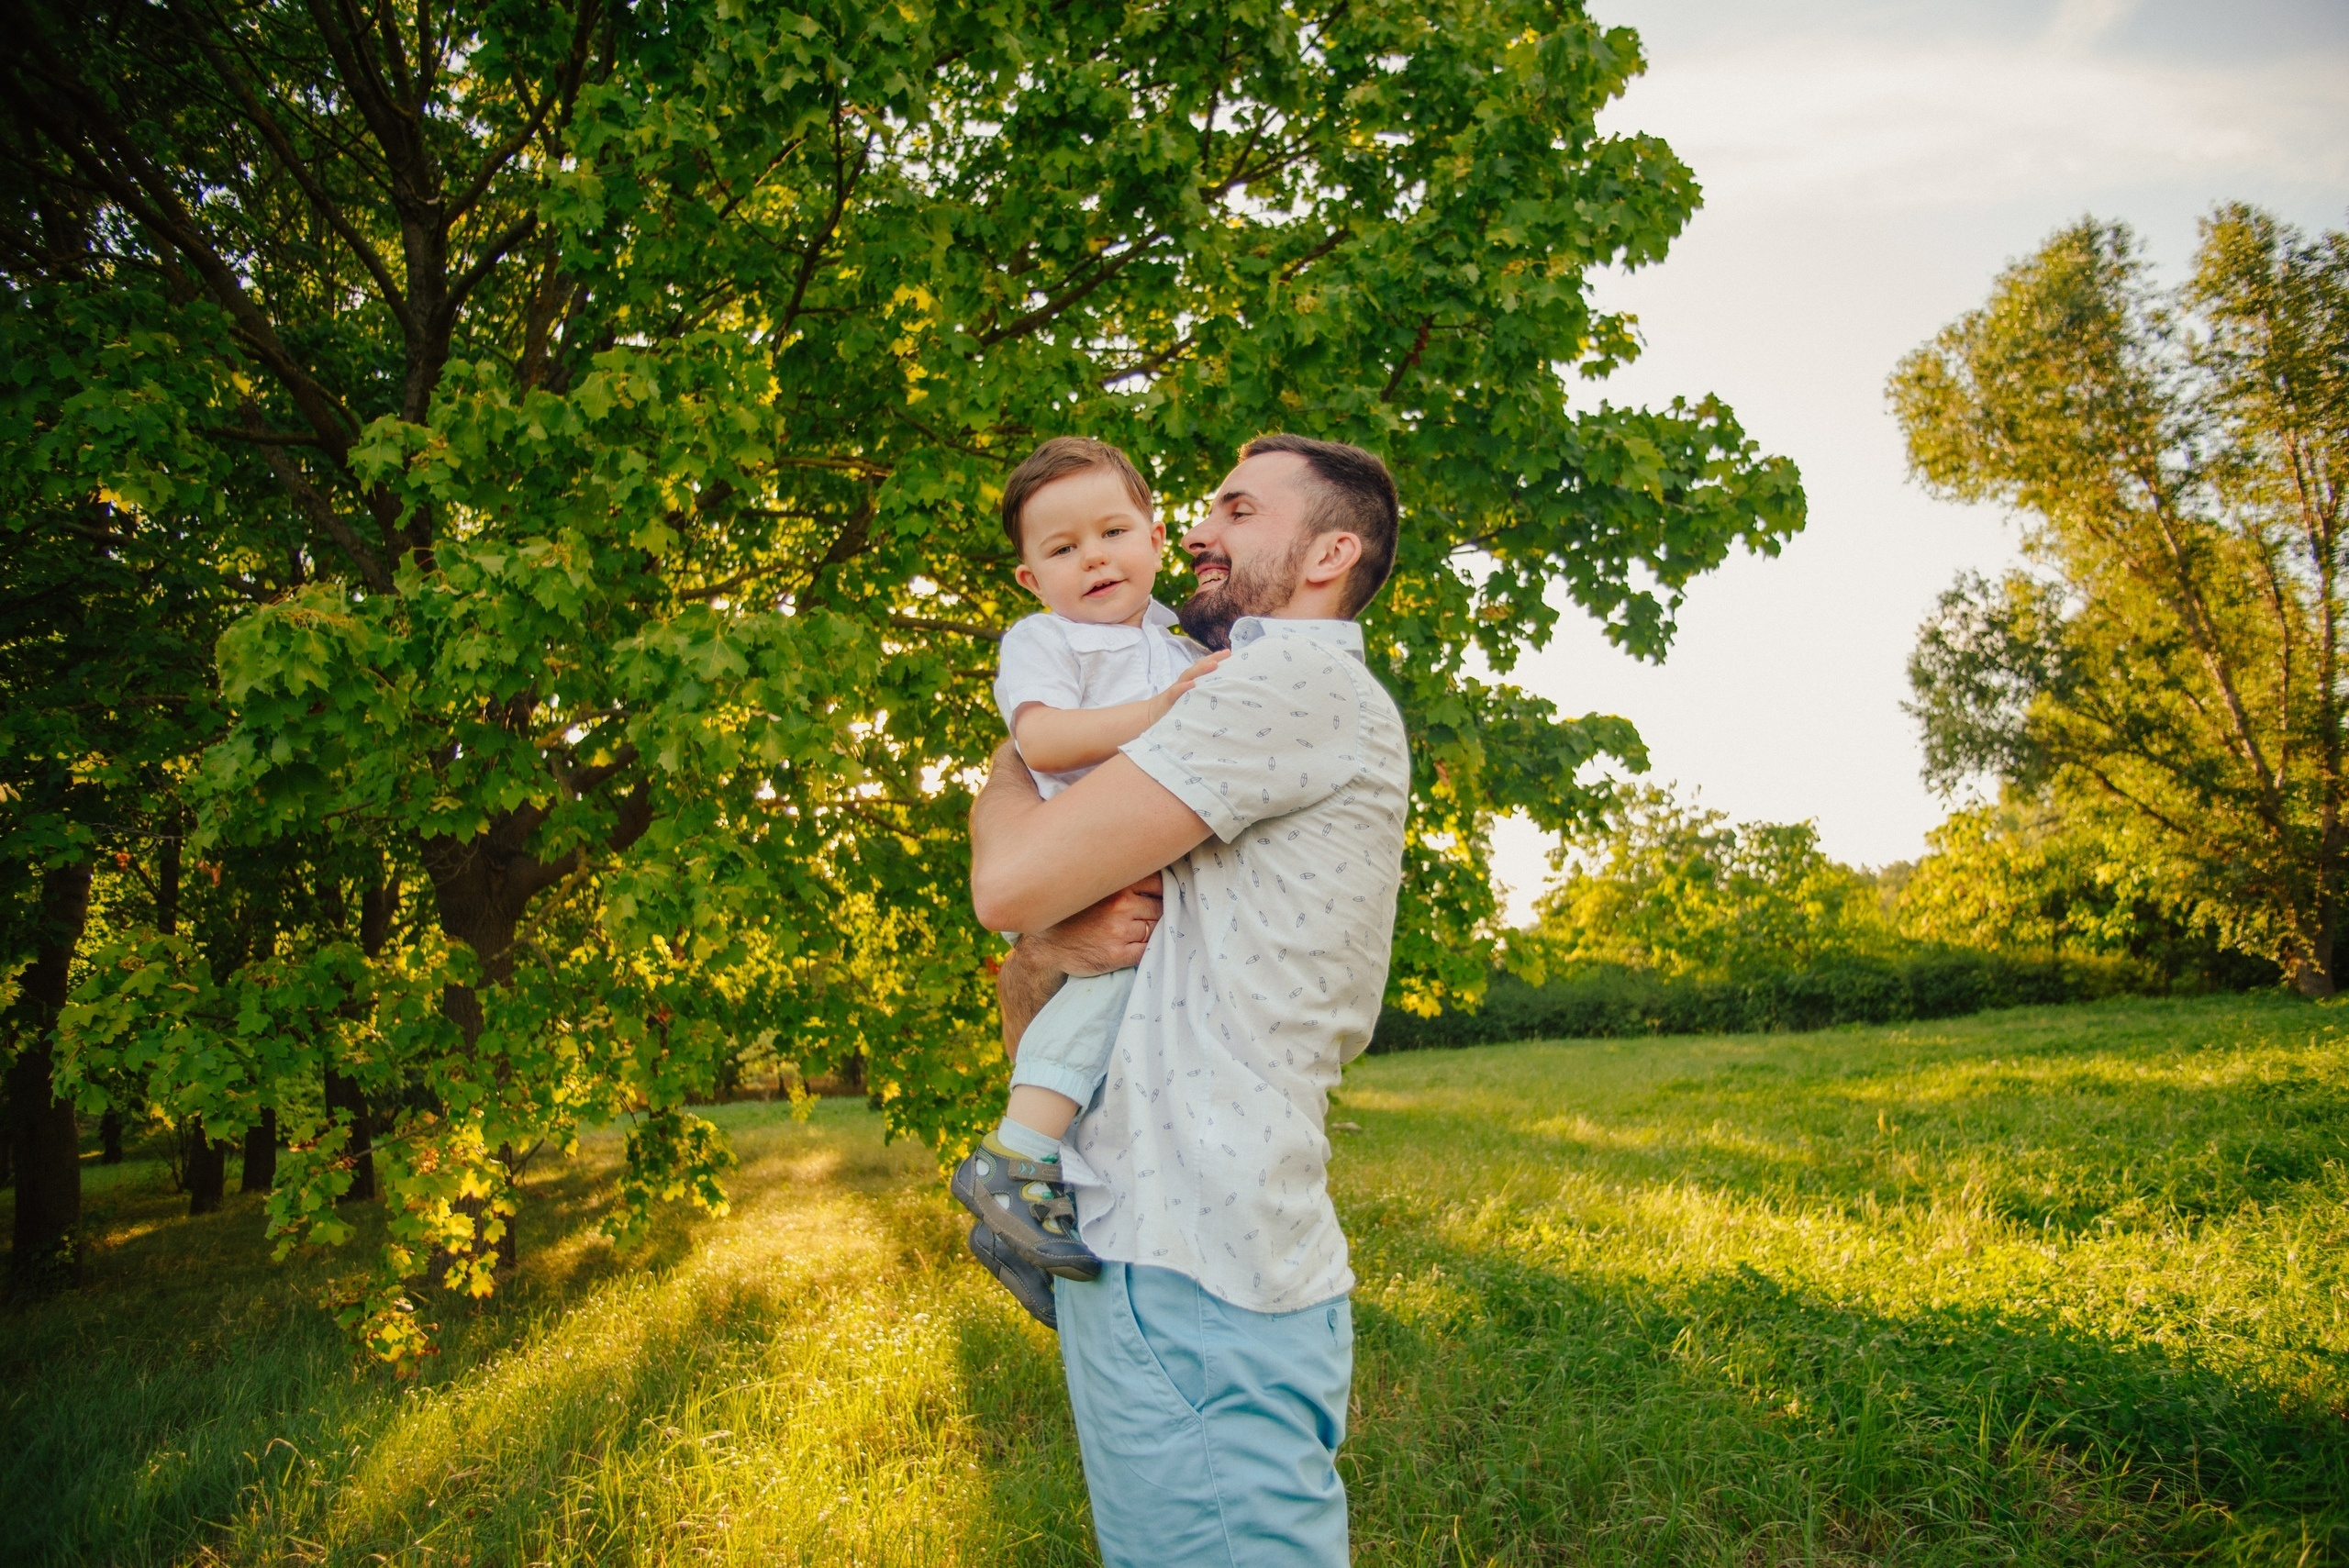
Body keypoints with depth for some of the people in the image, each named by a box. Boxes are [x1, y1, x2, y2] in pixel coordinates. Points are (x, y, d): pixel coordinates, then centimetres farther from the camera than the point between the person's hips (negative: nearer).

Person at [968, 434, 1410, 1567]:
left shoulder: (1310, 681, -9)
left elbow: (1011, 878, -17)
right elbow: (1020, 1014, 17)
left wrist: (1010, 763, 5)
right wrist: (1048, 954, -7)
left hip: (1190, 1296, -9)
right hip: (1116, 1258, 9)